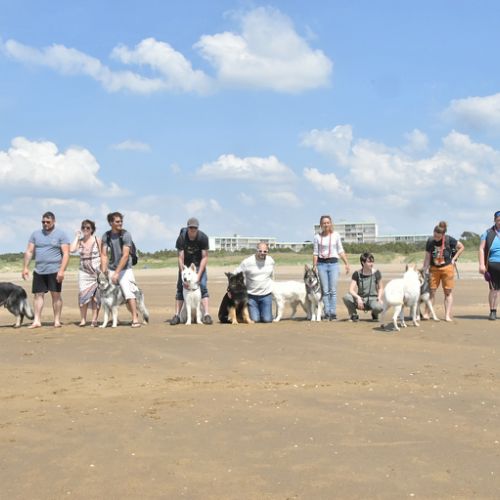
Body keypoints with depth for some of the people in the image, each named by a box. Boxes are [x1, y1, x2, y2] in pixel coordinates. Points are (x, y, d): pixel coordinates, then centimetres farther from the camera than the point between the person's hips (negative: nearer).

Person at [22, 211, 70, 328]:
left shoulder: (61, 234, -1)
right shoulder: (35, 234, 11)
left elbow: (66, 254, -7)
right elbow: (29, 252, 11)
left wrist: (62, 270, -16)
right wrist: (25, 267, 2)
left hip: (54, 270, -4)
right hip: (38, 271, 4)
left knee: (56, 295, -1)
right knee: (38, 295, 3)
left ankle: (57, 321, 5)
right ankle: (37, 321, 5)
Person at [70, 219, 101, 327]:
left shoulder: (97, 240, 1)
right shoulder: (79, 241, 7)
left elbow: (102, 256, 2)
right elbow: (72, 250, -11)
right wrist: (77, 237, -3)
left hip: (96, 272, -2)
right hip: (84, 272, 2)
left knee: (96, 296, -3)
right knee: (83, 294, -7)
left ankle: (94, 320, 1)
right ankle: (83, 319, -3)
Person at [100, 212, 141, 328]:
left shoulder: (126, 235, -9)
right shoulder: (106, 236, 3)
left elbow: (125, 255, -15)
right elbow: (104, 255, 2)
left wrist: (117, 273, -18)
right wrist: (103, 272, -9)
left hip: (125, 269, -4)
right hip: (111, 269, 4)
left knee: (128, 292, -15)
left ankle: (135, 319, -16)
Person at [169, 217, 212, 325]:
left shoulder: (203, 237, -22)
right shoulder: (181, 238, -22)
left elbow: (204, 257, -17)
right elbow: (180, 258, -21)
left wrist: (198, 275, -23)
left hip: (199, 264, -1)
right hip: (185, 265, 1)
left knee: (203, 286, -14)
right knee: (180, 287, -5)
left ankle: (206, 314, -17)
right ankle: (177, 315, -3)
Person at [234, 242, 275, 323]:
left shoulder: (271, 261, 1)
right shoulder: (247, 262, -11)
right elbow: (235, 275, -7)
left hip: (266, 295, 3)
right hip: (251, 295, -2)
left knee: (267, 319, -6)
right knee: (254, 319, -8)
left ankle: (264, 311, 28)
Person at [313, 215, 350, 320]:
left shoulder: (336, 235, 4)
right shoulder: (317, 236, 3)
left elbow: (341, 251, 7)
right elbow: (315, 253, 6)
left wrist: (347, 264, 2)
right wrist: (314, 266, 1)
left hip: (333, 263, 0)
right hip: (321, 264, 0)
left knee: (333, 290, -4)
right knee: (325, 290, 0)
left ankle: (333, 312, 1)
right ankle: (327, 312, 4)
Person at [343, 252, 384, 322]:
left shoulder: (376, 273, -2)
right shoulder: (357, 274, -3)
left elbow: (380, 288, 9)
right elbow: (351, 290, -10)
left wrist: (379, 298, -10)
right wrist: (358, 298, -29)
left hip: (373, 299, 0)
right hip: (361, 299, 1)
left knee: (379, 307, -38)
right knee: (346, 297, -30)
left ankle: (374, 314, 3)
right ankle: (354, 315, -2)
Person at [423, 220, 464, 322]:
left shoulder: (449, 240, -14)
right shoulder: (430, 241, -9)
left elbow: (461, 247, 1)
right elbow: (427, 257, -3)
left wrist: (454, 259, -5)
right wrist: (424, 271, -5)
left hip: (447, 268, -1)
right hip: (434, 268, 1)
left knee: (448, 292, 1)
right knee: (431, 291, 1)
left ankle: (447, 315, 2)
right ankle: (426, 313, 6)